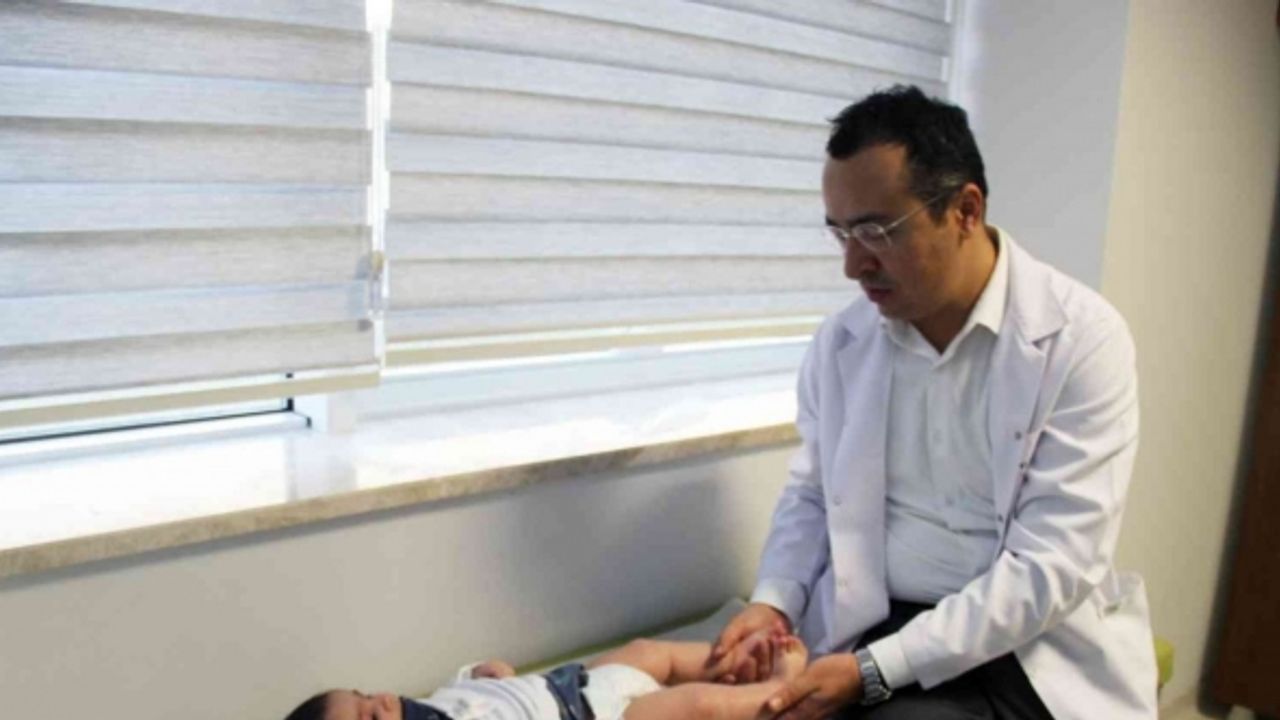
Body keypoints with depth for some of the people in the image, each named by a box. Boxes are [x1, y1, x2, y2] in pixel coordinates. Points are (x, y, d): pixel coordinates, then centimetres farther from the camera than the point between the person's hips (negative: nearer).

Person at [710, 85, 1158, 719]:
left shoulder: (1082, 340, -12)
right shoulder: (839, 342, 1)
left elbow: (1052, 566, -17)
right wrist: (774, 600, -6)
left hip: (1031, 647, -3)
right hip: (869, 626, 3)